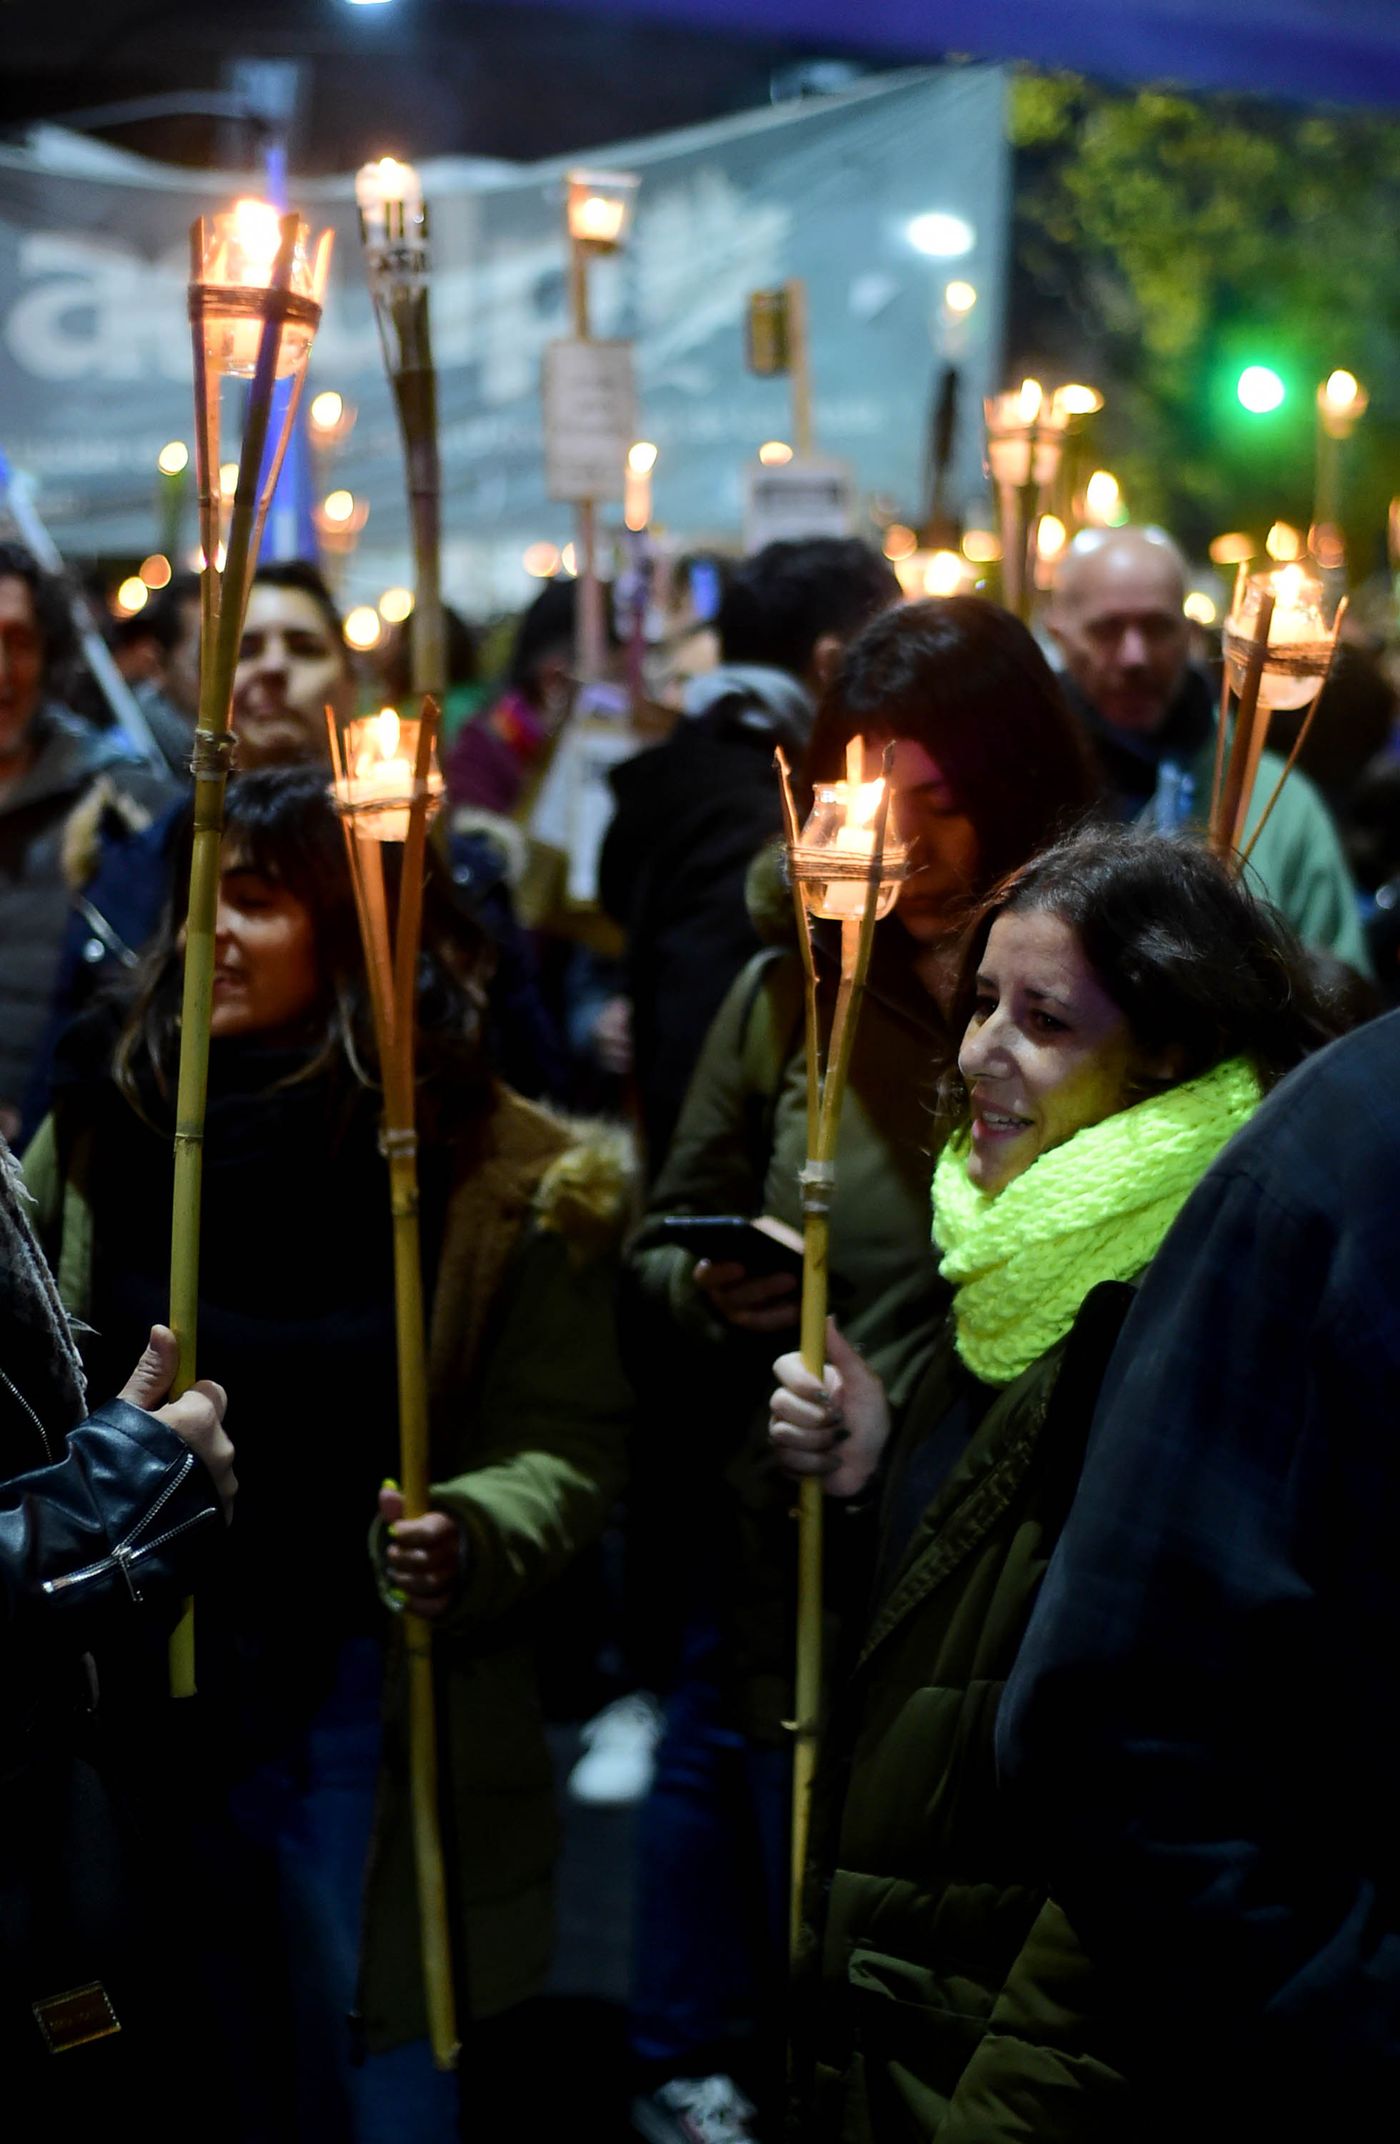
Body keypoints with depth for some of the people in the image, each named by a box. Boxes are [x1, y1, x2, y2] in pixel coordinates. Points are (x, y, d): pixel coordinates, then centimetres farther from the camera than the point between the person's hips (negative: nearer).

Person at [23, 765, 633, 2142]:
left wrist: (469, 1537, -26)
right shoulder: (104, 1122, 1)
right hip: (148, 1708, 3)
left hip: (372, 1718, -3)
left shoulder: (505, 1178, -8)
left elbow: (569, 1450, -8)